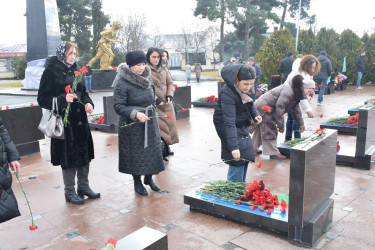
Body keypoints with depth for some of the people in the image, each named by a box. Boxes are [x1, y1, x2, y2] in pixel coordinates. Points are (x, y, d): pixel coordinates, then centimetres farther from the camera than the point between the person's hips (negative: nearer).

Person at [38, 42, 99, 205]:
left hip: (80, 120, 6)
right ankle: (69, 192, 18)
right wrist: (63, 99, -23)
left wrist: (88, 103, -2)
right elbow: (42, 99, -9)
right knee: (69, 156, 2)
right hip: (64, 121, -6)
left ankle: (83, 187, 27)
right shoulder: (51, 71, -7)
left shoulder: (74, 70, 12)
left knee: (84, 154, 11)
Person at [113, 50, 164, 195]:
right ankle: (137, 182, 24)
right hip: (132, 125, -6)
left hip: (150, 123, 6)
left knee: (152, 149, 10)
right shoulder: (122, 83, -14)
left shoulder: (147, 78, 7)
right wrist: (135, 114, -28)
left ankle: (149, 178, 32)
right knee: (135, 153, 4)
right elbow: (118, 106, -18)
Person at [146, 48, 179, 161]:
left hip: (167, 103, 6)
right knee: (160, 126, -8)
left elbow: (170, 83, 16)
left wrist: (170, 95, -1)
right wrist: (155, 99, -16)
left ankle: (166, 147, 25)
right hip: (154, 105, -6)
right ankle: (163, 150, 5)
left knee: (169, 124, 9)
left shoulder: (164, 69, 14)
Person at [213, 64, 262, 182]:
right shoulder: (227, 94, -33)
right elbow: (229, 122, -39)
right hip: (227, 127, -8)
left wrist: (255, 114, -10)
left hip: (242, 124, 8)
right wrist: (234, 147, -43)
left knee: (246, 156, 13)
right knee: (238, 159, -12)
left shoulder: (246, 88, -10)